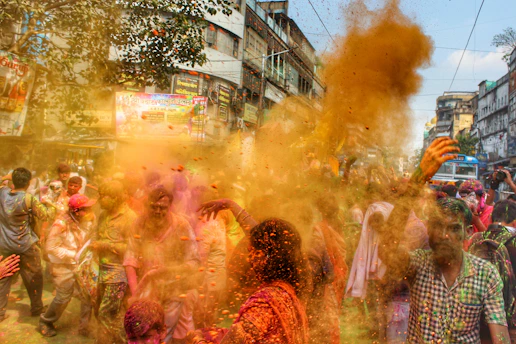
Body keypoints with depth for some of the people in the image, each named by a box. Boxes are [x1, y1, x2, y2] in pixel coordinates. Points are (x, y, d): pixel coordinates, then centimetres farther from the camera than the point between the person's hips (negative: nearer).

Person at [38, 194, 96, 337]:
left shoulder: (87, 221, -5)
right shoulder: (62, 224, -24)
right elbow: (51, 247, -22)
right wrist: (73, 255, -23)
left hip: (81, 263, 5)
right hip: (64, 266, -5)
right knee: (63, 297, 4)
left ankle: (85, 325, 18)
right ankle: (45, 322, 32)